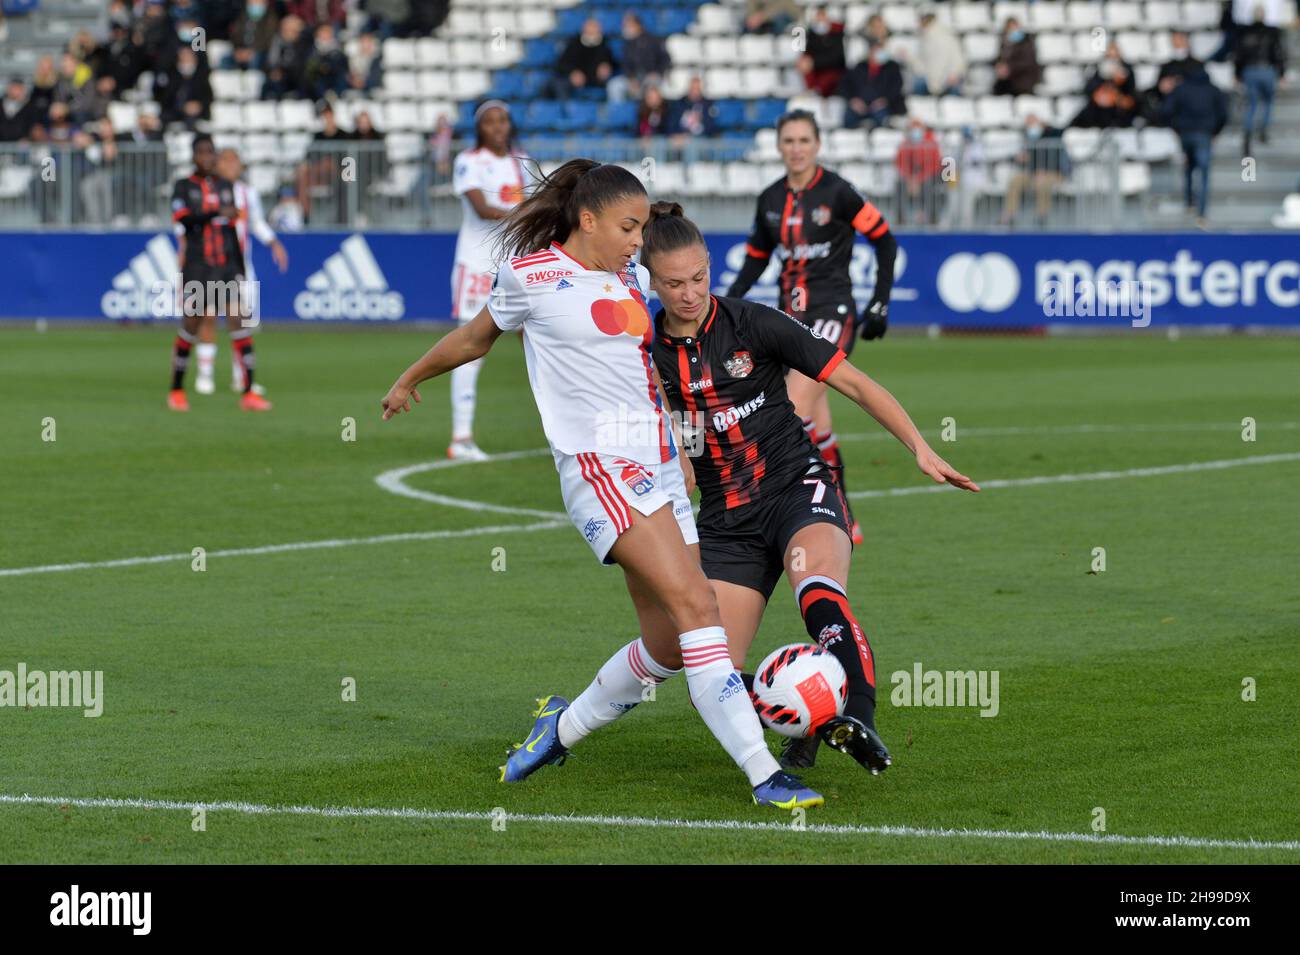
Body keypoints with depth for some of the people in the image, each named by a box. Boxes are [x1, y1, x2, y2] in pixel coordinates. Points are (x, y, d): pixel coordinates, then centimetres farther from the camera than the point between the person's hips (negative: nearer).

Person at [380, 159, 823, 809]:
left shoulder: (632, 279, 16)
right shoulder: (531, 276, -1)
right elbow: (476, 337, 16)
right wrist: (409, 380, 29)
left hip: (658, 463, 8)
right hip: (598, 466, -7)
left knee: (670, 645, 2)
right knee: (694, 604, -21)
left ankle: (564, 727, 27)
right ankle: (763, 775, -26)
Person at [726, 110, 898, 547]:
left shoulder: (837, 193, -8)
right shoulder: (770, 200, 8)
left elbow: (884, 240, -1)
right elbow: (756, 257, 19)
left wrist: (880, 304, -4)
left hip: (831, 313, -6)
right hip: (790, 315, 6)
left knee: (797, 408, -21)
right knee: (817, 424, 6)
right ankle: (844, 524, 15)